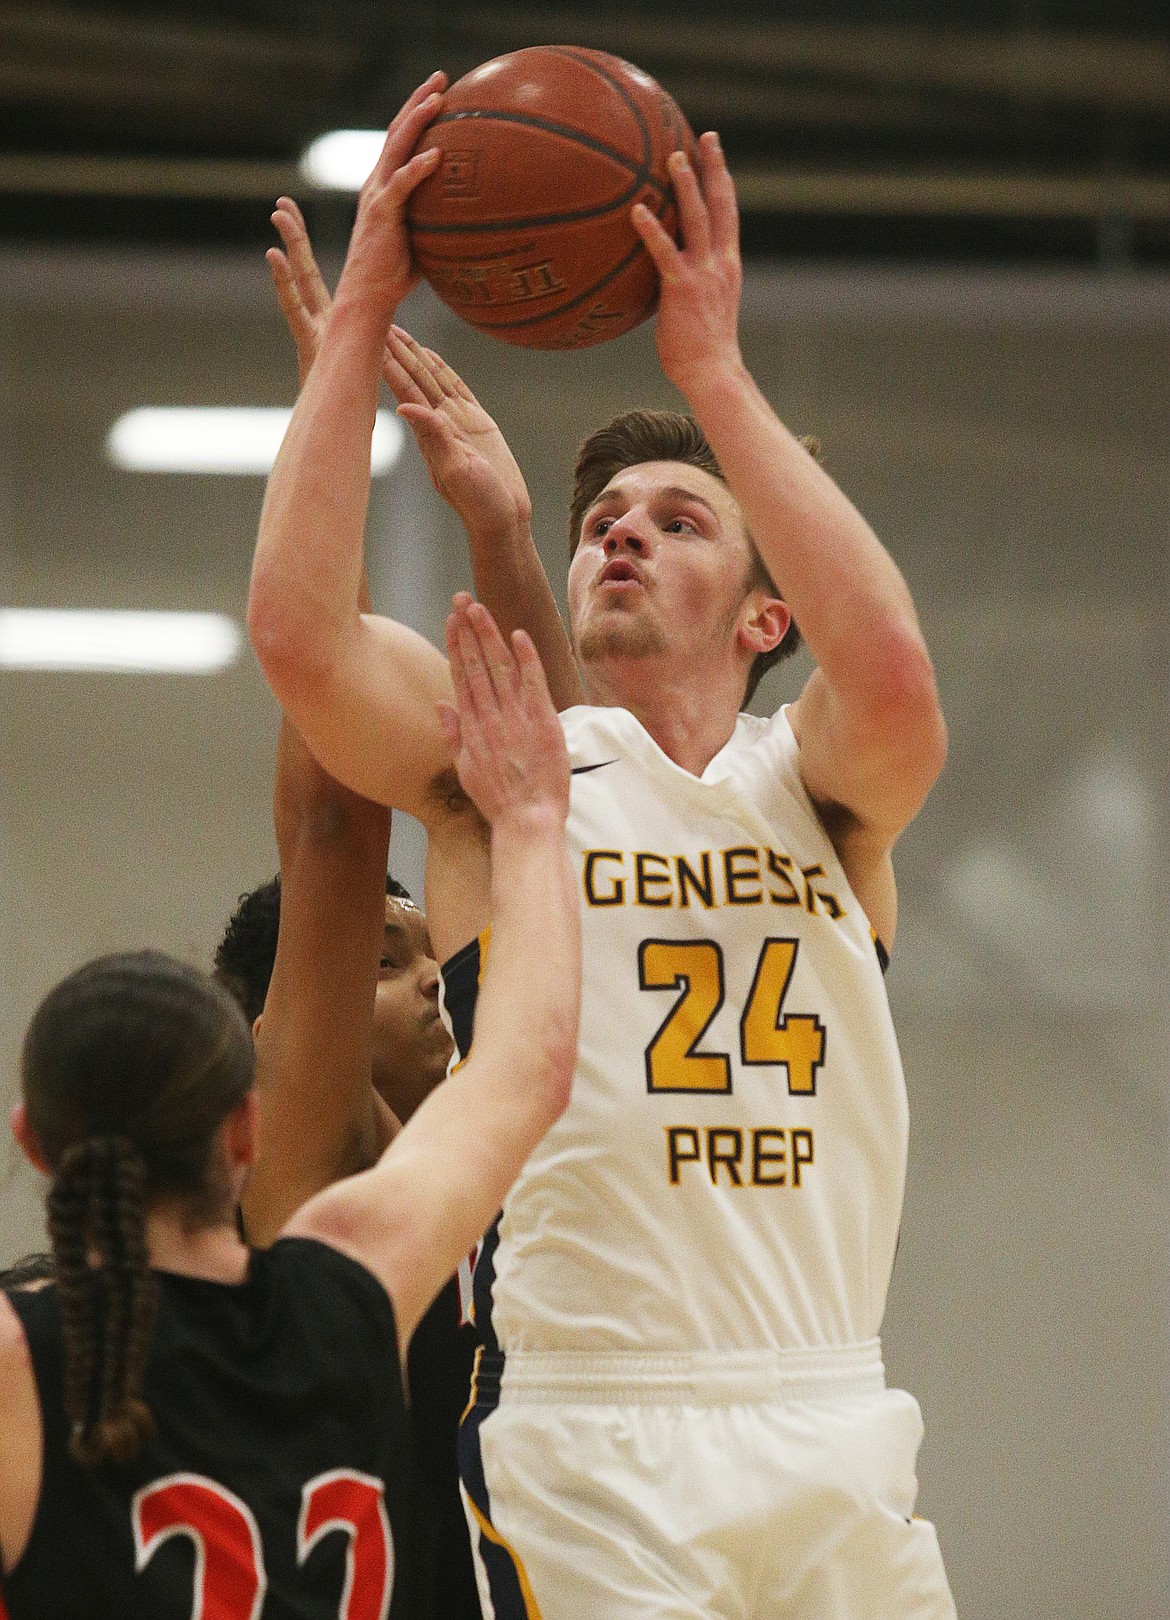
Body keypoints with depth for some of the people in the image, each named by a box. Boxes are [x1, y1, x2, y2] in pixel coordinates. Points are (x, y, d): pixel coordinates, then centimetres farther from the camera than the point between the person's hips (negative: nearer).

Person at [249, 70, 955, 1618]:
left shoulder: (816, 781, 12)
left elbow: (891, 673, -12)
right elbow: (295, 625, -10)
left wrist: (712, 367, -9)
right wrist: (363, 304, -7)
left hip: (831, 1435, 2)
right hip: (581, 1451, -2)